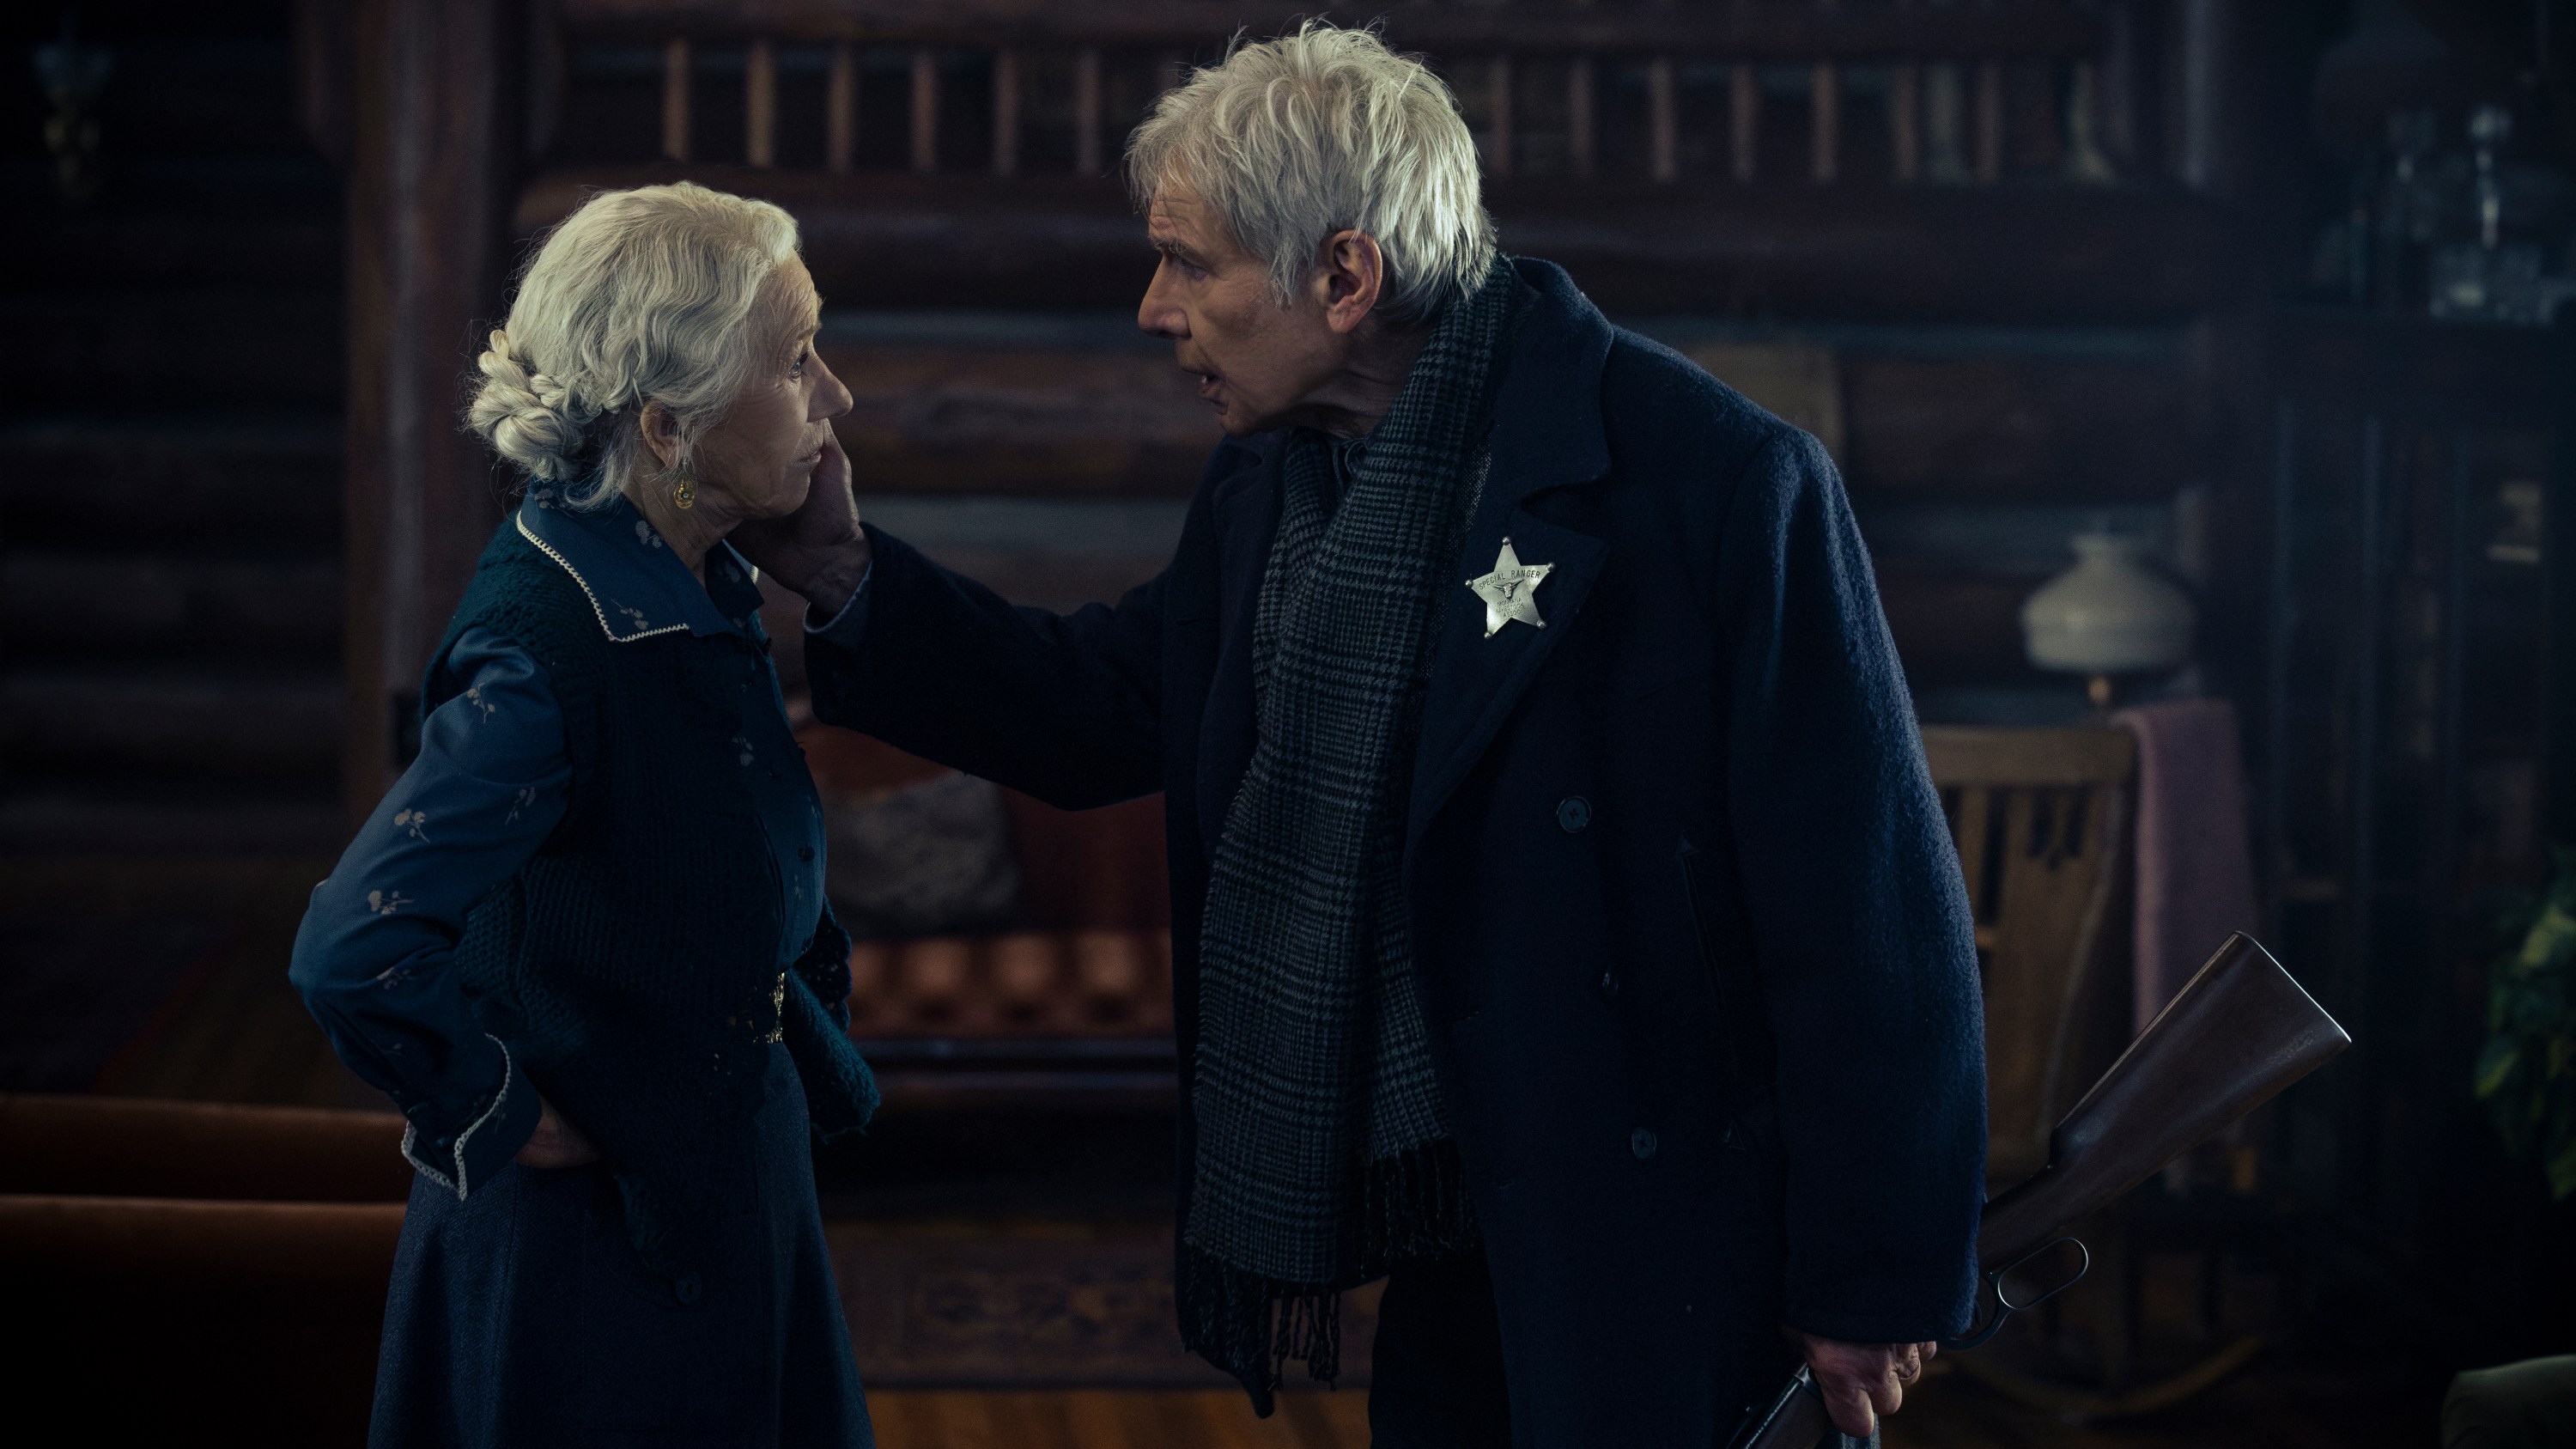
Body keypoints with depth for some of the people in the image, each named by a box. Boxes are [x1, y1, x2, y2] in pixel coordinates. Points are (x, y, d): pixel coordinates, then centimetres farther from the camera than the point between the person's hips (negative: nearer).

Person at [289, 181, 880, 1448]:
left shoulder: (698, 593, 0)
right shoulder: (549, 645, -28)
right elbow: (355, 954, -35)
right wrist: (498, 1121, -21)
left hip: (720, 1191, 8)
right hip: (592, 1246, -8)